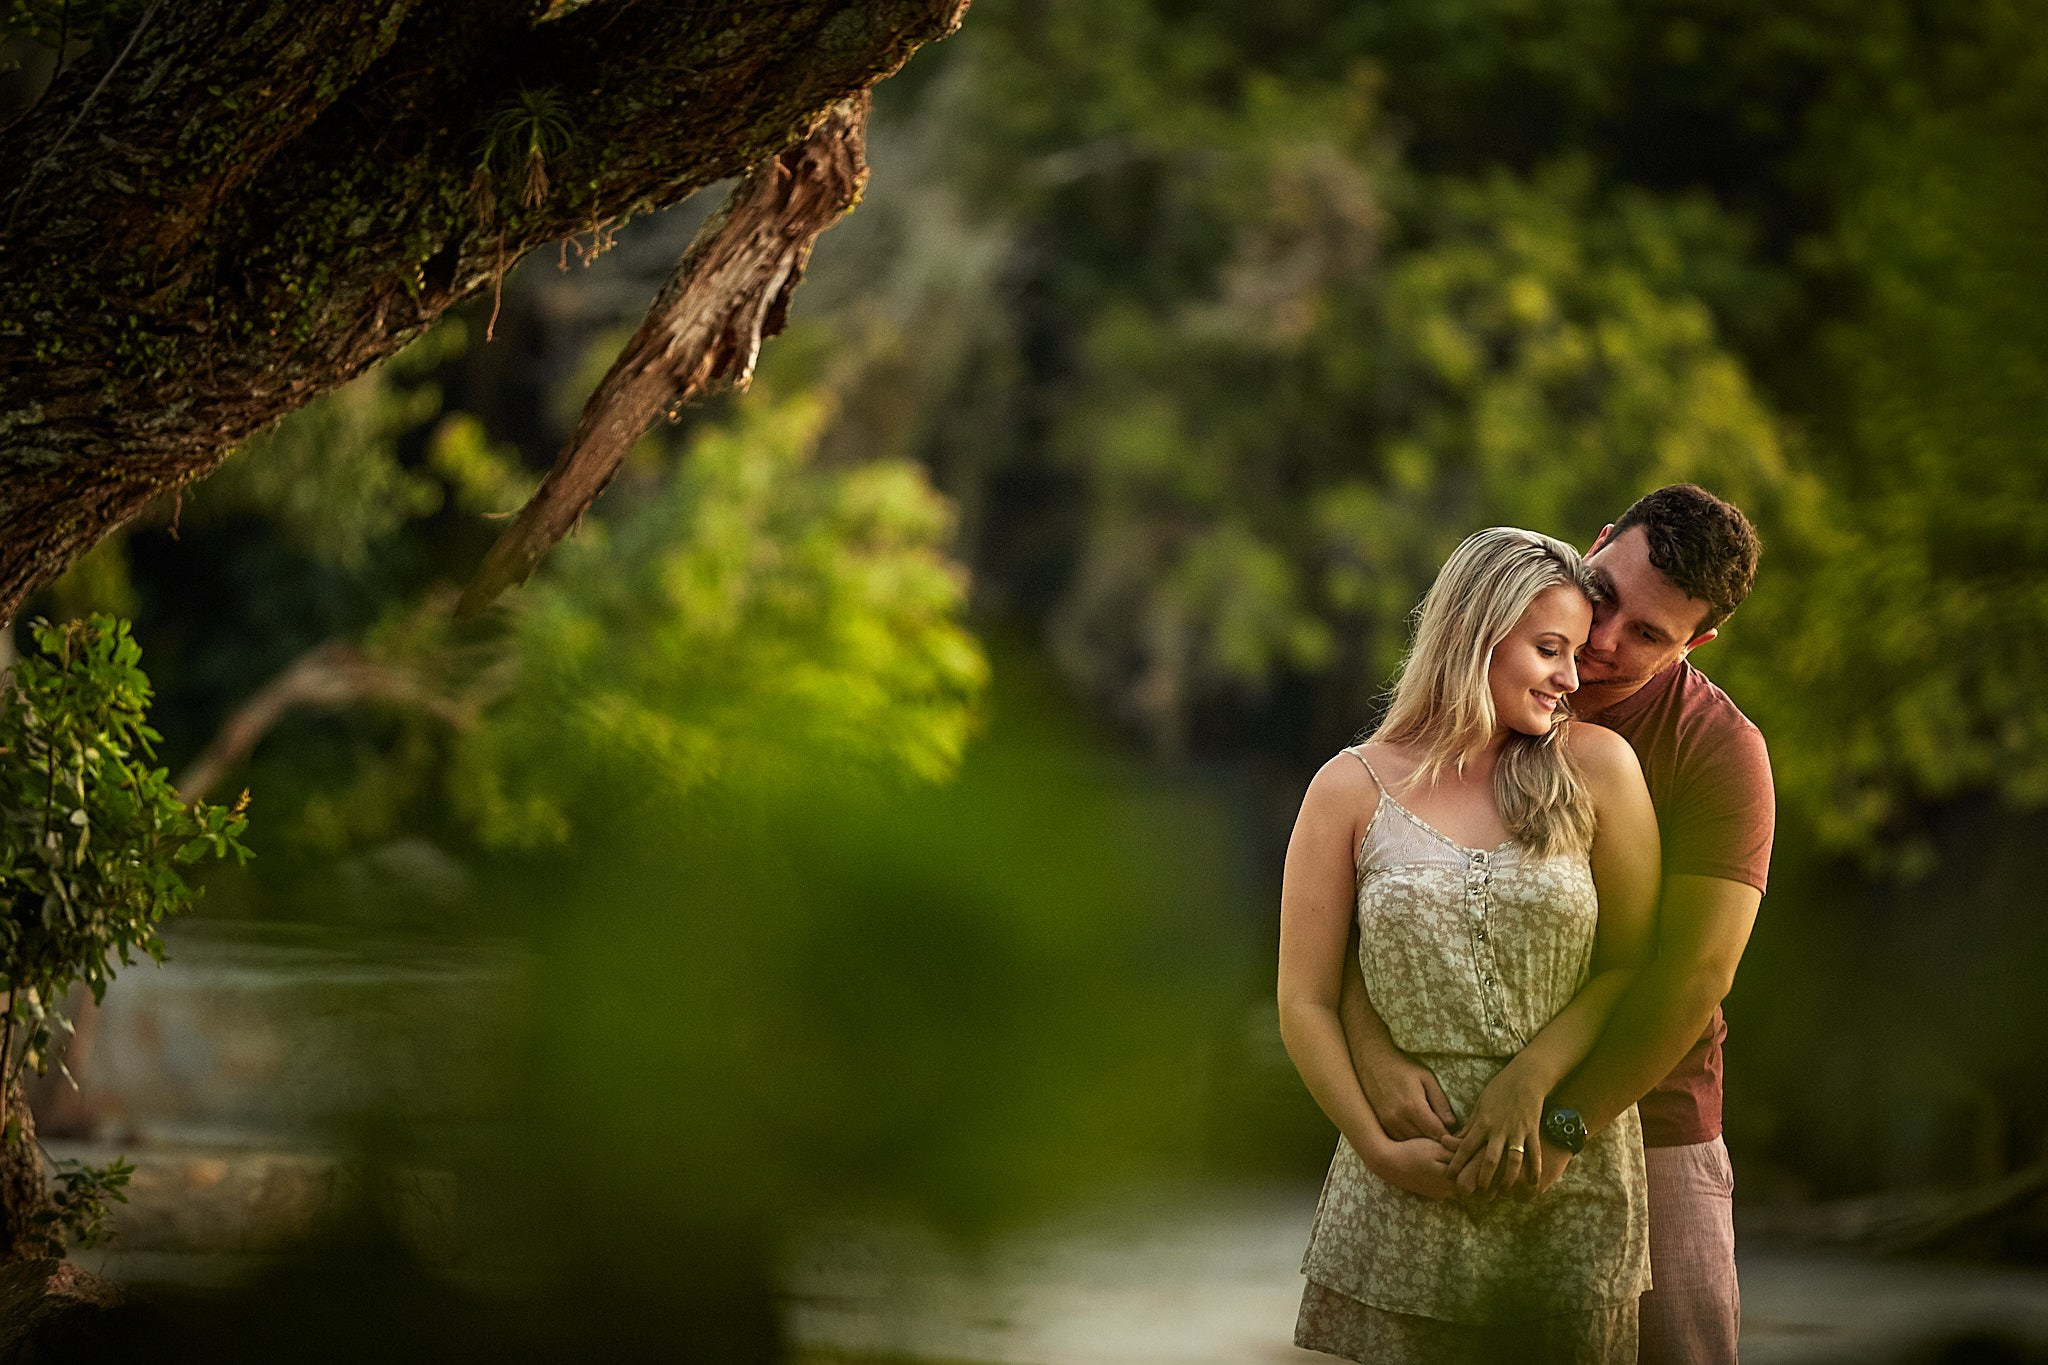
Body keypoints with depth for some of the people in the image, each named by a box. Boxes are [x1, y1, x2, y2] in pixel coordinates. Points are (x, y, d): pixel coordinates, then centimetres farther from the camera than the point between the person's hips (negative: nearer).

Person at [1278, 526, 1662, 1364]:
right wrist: (1380, 1149, -10)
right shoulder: (1352, 791, 1)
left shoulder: (1596, 768, 2)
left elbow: (1634, 964, 1)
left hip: (1570, 1192, 1)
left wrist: (1529, 1082, -13)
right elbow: (1306, 1004, 0)